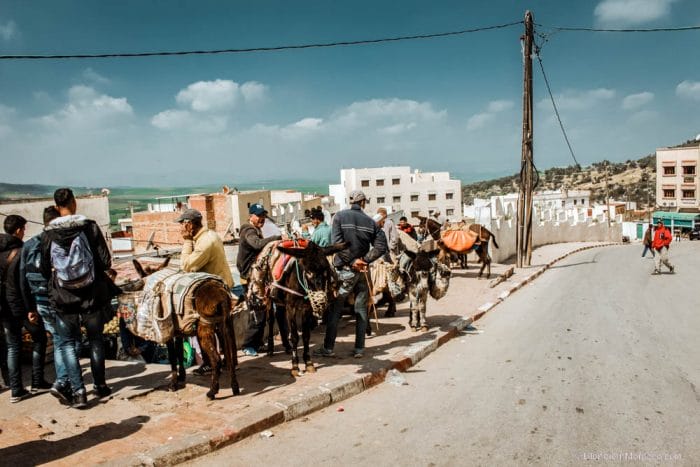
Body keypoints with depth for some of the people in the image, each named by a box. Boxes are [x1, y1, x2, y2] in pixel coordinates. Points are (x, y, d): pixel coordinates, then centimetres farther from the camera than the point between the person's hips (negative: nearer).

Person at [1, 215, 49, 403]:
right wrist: (32, 308, -18)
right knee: (39, 339, 12)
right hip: (21, 305, -6)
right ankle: (37, 382, 13)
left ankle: (16, 390, 10)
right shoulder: (22, 251, -15)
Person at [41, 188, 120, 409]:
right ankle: (100, 386, 25)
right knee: (96, 340, 16)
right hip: (92, 294, 0)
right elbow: (105, 260, -10)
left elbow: (45, 268, 3)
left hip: (63, 299, 1)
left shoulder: (48, 233, -3)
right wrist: (107, 271, 12)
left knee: (68, 344, 11)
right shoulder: (89, 226, -9)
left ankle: (78, 392, 4)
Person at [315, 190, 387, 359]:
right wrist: (364, 260, -6)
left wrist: (352, 261, -9)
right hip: (363, 271, 3)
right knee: (361, 309, 10)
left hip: (344, 270, -2)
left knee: (335, 310, 5)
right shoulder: (370, 222, 3)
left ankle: (328, 348, 9)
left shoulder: (340, 216, -5)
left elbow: (337, 243, -15)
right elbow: (381, 246, -4)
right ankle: (359, 349, 14)